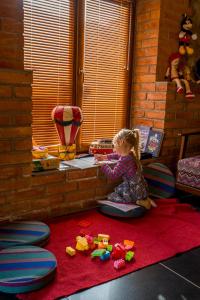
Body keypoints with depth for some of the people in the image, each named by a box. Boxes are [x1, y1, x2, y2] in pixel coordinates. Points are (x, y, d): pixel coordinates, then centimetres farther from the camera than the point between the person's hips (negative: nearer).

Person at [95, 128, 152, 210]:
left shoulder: (123, 161, -25)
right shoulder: (131, 154, 4)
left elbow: (113, 175, -18)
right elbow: (118, 155, 25)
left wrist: (103, 165, -8)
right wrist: (105, 157, 21)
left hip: (134, 192, -9)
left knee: (110, 197, 2)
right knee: (117, 190, 28)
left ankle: (138, 202, -5)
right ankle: (143, 199, 13)